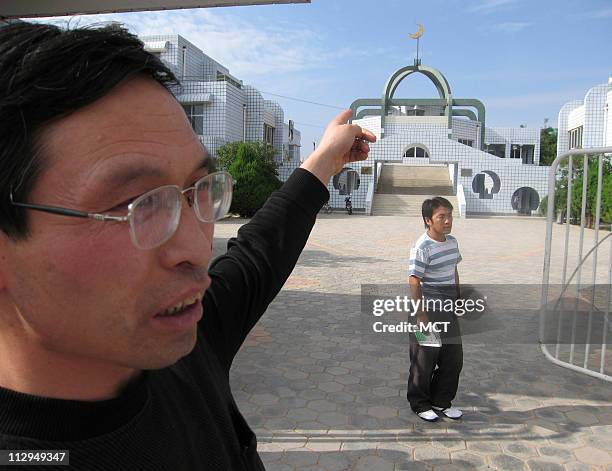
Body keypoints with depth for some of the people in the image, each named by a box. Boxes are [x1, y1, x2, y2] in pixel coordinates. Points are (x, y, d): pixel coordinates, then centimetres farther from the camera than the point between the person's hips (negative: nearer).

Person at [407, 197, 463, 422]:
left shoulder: (452, 241, 7)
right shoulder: (422, 247, -18)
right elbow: (414, 281, -19)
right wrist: (420, 314, -20)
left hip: (448, 310, 8)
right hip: (429, 310, -8)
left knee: (453, 358, 14)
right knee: (425, 360, 5)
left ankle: (442, 401, 32)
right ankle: (420, 404, 25)